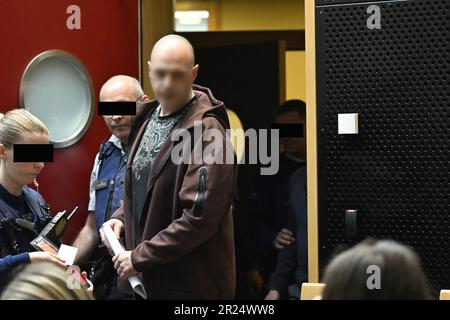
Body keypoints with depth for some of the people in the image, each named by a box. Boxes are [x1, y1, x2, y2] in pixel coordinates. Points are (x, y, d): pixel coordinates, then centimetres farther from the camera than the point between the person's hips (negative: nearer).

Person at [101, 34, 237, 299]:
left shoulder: (205, 132, -17)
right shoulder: (148, 118, 9)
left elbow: (199, 216, -22)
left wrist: (139, 258, -18)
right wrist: (122, 217, 3)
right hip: (146, 278, 8)